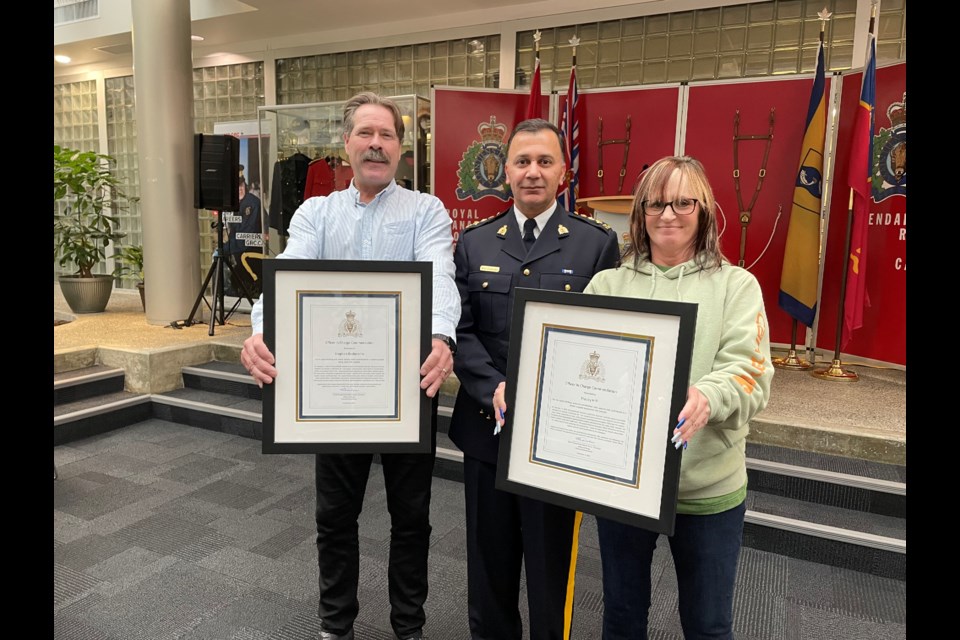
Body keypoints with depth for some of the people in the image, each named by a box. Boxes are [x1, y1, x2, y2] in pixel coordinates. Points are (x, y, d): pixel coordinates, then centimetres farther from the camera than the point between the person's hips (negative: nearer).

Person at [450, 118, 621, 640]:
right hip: (486, 427, 3)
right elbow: (459, 330, 1)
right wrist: (494, 387, -16)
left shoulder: (597, 244, -3)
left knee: (550, 570, 14)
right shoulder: (473, 244, 5)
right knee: (488, 567, 19)